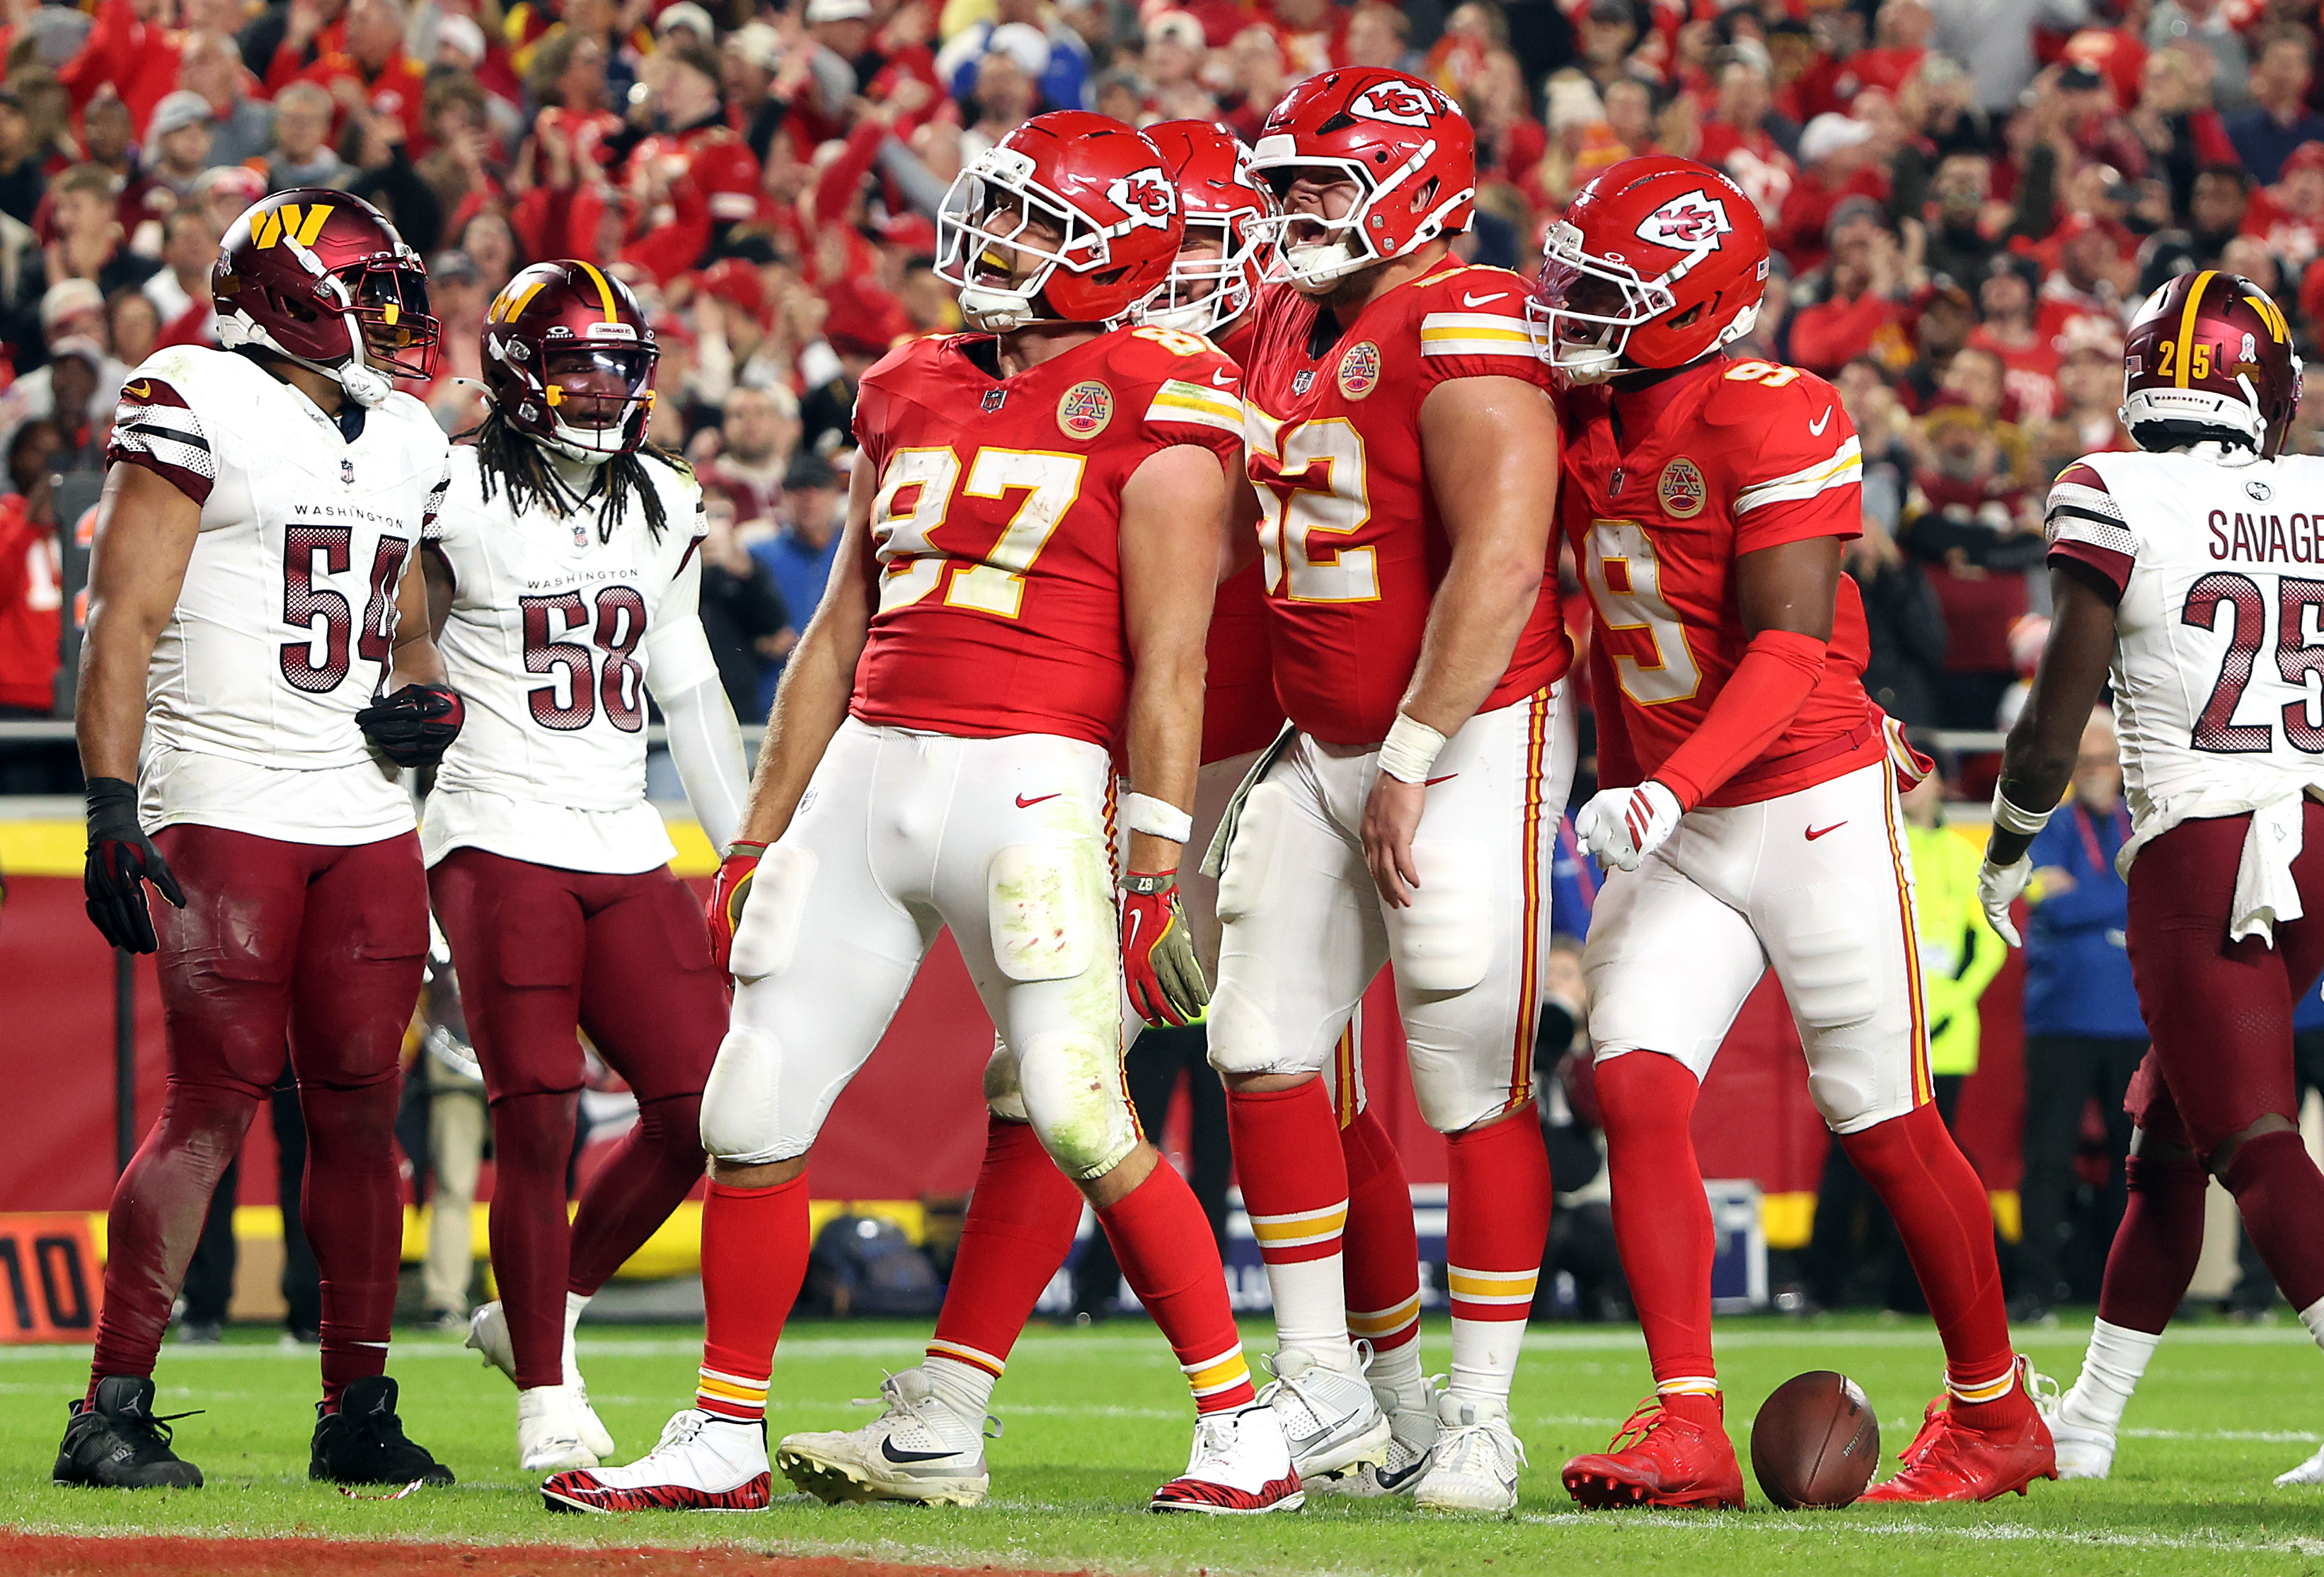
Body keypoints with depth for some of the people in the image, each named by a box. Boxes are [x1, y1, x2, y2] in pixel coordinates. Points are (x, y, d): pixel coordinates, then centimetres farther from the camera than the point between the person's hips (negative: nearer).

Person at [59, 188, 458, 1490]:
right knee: (217, 1101, -11)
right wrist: (112, 806, -16)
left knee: (361, 1108, 5)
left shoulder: (407, 443, 16)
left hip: (369, 821, 6)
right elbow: (126, 622, -9)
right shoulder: (197, 408, -6)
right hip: (225, 808, -6)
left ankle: (360, 1414, 11)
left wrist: (432, 702, 5)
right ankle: (114, 1412, -7)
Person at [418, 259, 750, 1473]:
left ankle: (540, 1310, 17)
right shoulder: (455, 503, -5)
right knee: (535, 1124, -11)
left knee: (701, 1105, -2)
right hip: (500, 840, -6)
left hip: (625, 848, 6)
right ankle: (546, 1393, 0)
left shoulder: (660, 506, 13)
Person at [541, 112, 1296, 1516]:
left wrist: (1157, 878, -12)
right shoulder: (914, 395, 16)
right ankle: (724, 1439, 17)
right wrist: (760, 841, 19)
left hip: (1029, 782, -6)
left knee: (1085, 1123, -12)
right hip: (864, 772, 7)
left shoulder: (1150, 411, -3)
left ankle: (1244, 1426, 0)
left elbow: (1169, 664, -7)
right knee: (754, 1117, 5)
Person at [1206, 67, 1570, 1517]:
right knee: (1264, 1050, 4)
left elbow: (1500, 560, -22)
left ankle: (1480, 1416, 3)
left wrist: (1411, 761, -21)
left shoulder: (1463, 330, -15)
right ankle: (1337, 1387, 13)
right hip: (1320, 746, 9)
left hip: (1471, 742, -9)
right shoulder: (1284, 332, 11)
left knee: (1477, 1085, -4)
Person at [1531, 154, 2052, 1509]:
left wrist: (1668, 794, -30)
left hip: (1811, 808, -6)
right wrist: (1621, 794, 17)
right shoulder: (1585, 428, 5)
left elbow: (1789, 651, -22)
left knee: (1887, 1129, 3)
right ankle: (1688, 1431, -12)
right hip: (1672, 825, 6)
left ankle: (1996, 1416, 19)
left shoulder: (1773, 422, -17)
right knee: (1637, 1091, -12)